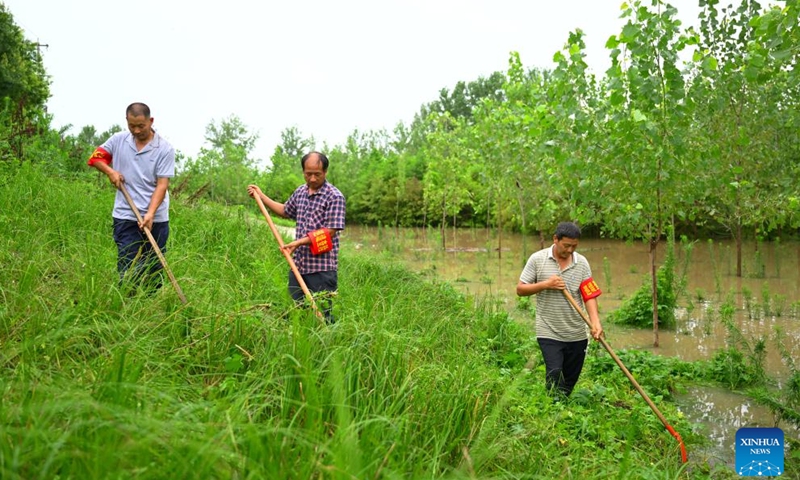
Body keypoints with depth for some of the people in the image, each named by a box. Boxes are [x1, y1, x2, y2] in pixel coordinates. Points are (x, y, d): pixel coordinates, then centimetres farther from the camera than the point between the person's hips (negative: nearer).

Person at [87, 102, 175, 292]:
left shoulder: (165, 149, -6)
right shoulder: (118, 140, 3)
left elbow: (162, 184, -11)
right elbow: (95, 158, 15)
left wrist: (150, 214, -21)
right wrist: (110, 171, -6)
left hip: (156, 218, -1)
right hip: (125, 217, 1)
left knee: (154, 269, 8)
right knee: (127, 269, -2)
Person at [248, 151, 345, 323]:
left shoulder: (335, 197, -9)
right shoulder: (300, 191, 12)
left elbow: (330, 231, -15)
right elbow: (285, 211, 31)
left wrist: (300, 242, -20)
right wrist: (261, 196, 28)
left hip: (322, 266, -7)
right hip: (299, 264, 7)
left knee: (322, 313, -3)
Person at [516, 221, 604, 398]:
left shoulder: (582, 263, 2)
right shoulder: (537, 259, -3)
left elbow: (590, 296, -3)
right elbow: (520, 290, -1)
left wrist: (595, 322, -18)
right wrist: (545, 284, -15)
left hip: (577, 335, 3)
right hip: (549, 333, -3)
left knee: (570, 381, 14)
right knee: (555, 377, -12)